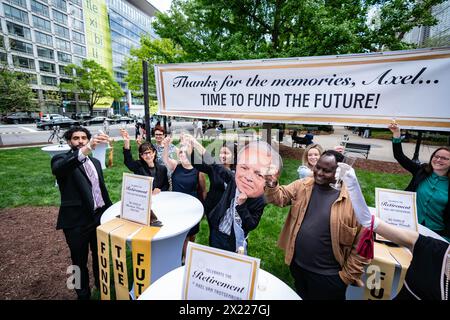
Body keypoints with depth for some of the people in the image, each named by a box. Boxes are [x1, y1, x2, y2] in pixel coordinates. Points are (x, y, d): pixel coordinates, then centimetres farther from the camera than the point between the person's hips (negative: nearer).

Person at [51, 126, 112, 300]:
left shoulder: (95, 162, 11)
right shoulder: (61, 159, -8)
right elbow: (58, 169, -34)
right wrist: (86, 150, -49)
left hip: (99, 216, 5)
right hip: (77, 221, -5)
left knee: (101, 256, 20)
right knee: (80, 261, 13)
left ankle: (101, 286, 43)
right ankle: (83, 295, 36)